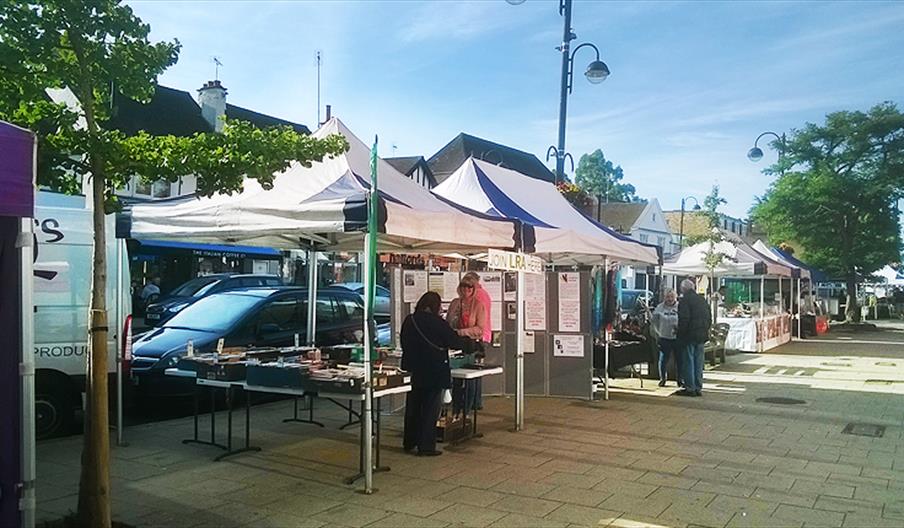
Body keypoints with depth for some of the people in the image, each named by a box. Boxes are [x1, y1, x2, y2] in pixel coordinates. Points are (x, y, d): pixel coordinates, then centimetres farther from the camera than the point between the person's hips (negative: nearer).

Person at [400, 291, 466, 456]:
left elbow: (404, 342, 13)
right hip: (434, 373, -5)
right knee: (431, 409, 3)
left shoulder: (409, 321, 2)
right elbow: (455, 342, -9)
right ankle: (426, 447, 6)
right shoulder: (437, 323, -14)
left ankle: (409, 443, 26)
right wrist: (465, 342, 12)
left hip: (413, 371, 6)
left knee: (412, 407, 16)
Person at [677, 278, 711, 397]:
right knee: (699, 362, 11)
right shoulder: (702, 300, 14)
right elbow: (709, 319, 18)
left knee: (689, 361, -2)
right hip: (701, 335, 7)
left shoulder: (685, 300, -11)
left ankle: (690, 388, 0)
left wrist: (680, 334, -11)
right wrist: (705, 331, 20)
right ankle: (698, 388, 15)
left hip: (690, 335, -7)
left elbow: (683, 319, -18)